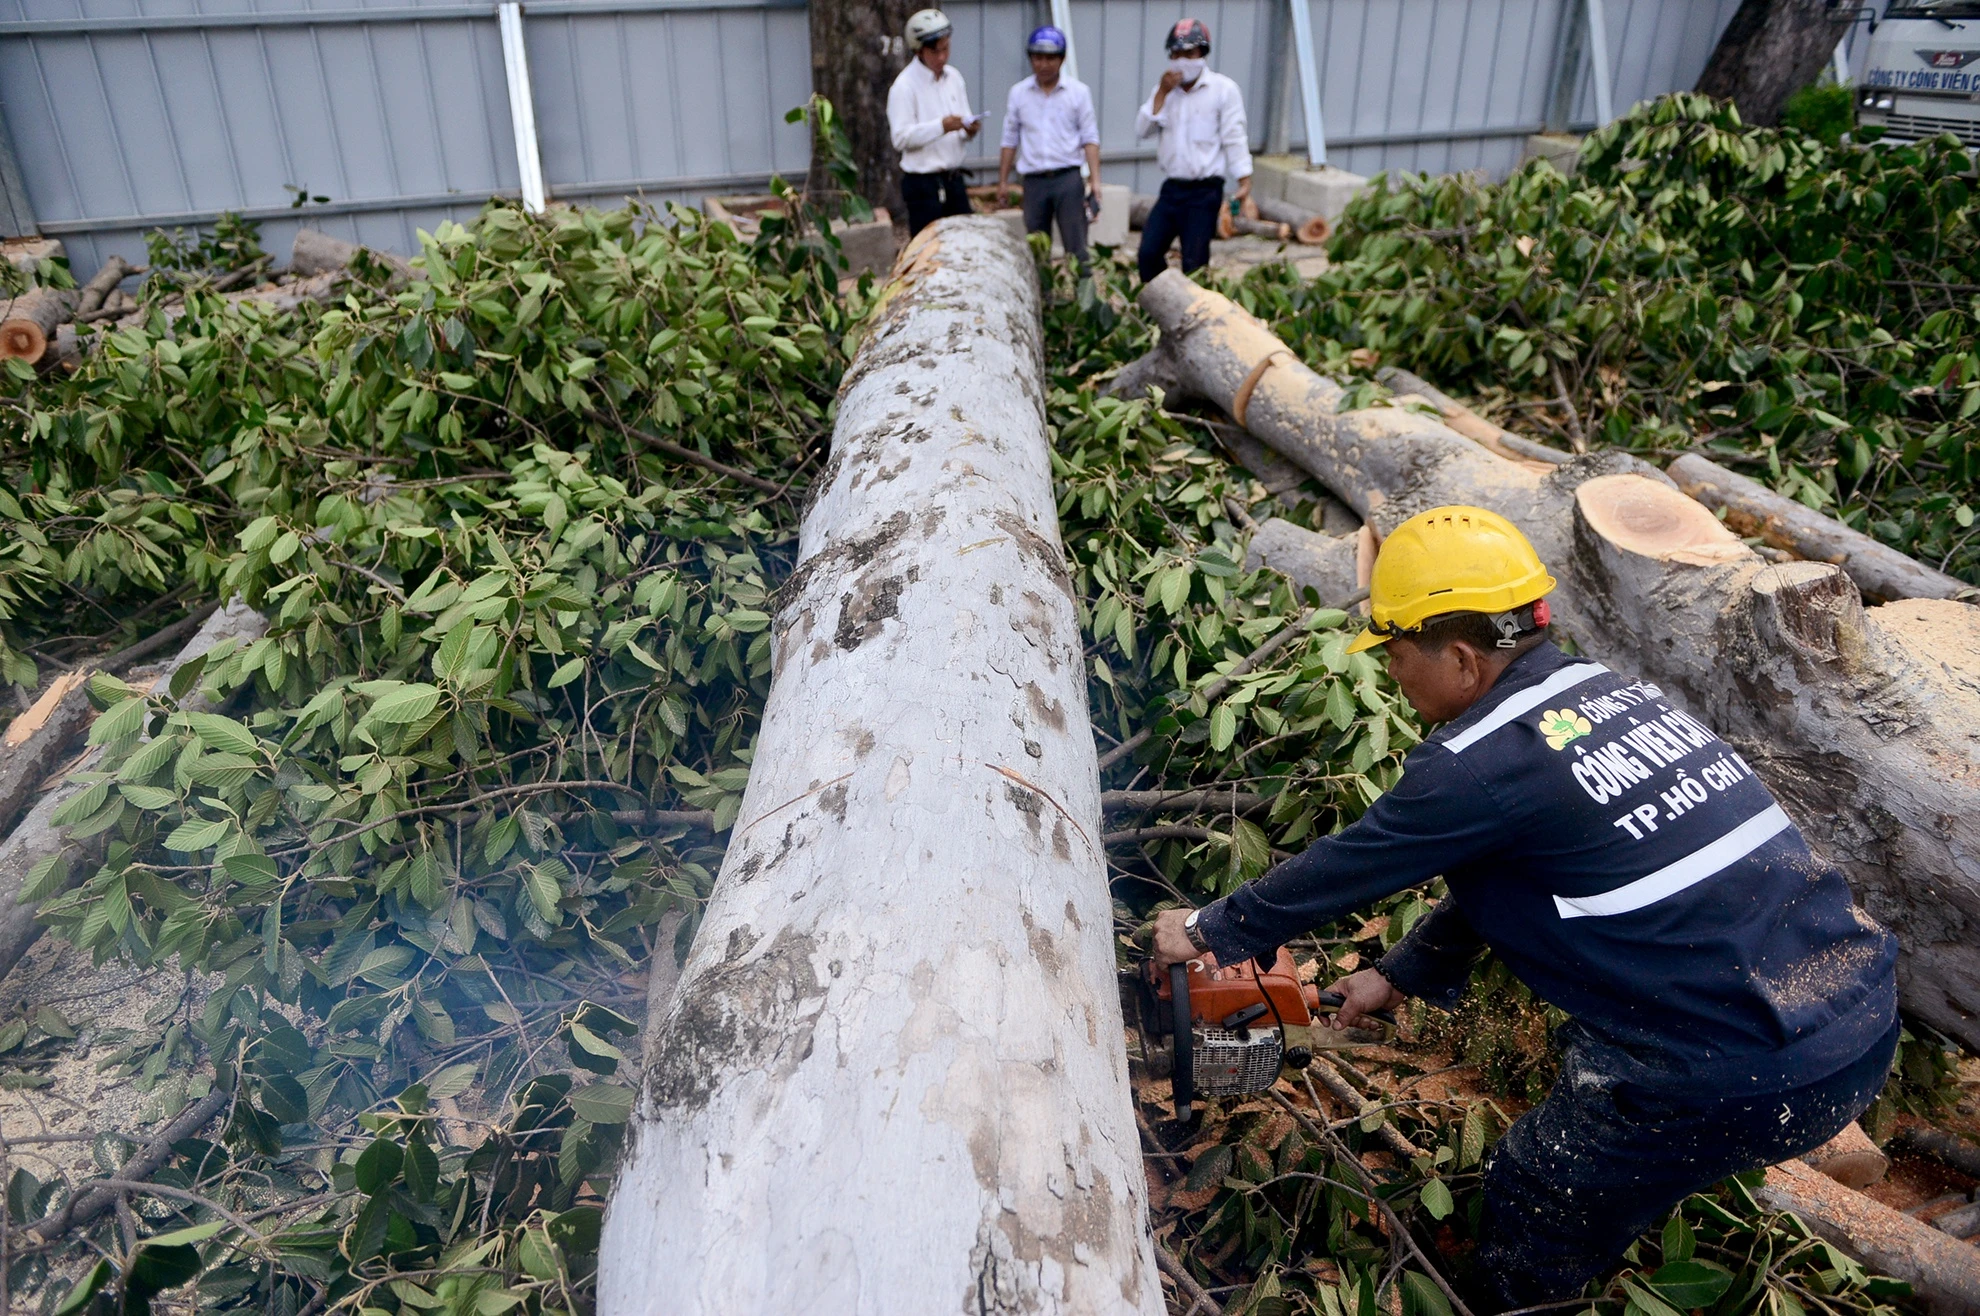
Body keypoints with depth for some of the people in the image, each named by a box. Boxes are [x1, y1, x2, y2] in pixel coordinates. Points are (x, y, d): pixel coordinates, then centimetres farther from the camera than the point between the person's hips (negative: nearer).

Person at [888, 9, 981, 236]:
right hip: (923, 183, -7)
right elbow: (901, 137, -17)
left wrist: (969, 130, -7)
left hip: (954, 181, 7)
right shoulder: (905, 85, -9)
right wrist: (941, 126, -24)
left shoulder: (954, 77, 13)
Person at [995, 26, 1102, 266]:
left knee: (1076, 248, -5)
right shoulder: (1018, 93, 8)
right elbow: (1010, 140, 12)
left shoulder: (1078, 91, 3)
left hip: (1068, 178, -2)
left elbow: (1090, 138, 2)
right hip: (1034, 180, 2)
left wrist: (1094, 179, -7)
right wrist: (1003, 182, 8)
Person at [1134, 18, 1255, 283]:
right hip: (1171, 188, 5)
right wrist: (1162, 92, -10)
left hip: (1205, 191, -5)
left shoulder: (1223, 89, -3)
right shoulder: (1166, 88, 12)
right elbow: (1142, 130, 0)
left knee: (1194, 264, -5)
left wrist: (1245, 187, -14)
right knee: (1148, 253, 0)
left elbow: (1235, 140, -6)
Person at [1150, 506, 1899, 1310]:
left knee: (1532, 1194, 14)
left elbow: (1339, 870, -3)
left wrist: (1210, 930, 13)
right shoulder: (1616, 692, 8)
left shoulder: (1481, 762, -16)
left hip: (1756, 1079, -8)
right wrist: (1401, 976, 27)